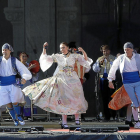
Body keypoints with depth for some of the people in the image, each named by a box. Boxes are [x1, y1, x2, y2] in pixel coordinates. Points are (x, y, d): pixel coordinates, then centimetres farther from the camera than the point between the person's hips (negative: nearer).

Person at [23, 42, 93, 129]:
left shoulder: (74, 56, 5)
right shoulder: (57, 57, 8)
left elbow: (86, 60, 0)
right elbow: (45, 58, 10)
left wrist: (83, 52, -16)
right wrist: (44, 48, 0)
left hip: (73, 80, 0)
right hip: (62, 80, 0)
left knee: (76, 99, -1)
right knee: (64, 100, -3)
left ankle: (77, 118, 18)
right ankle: (64, 122, -3)